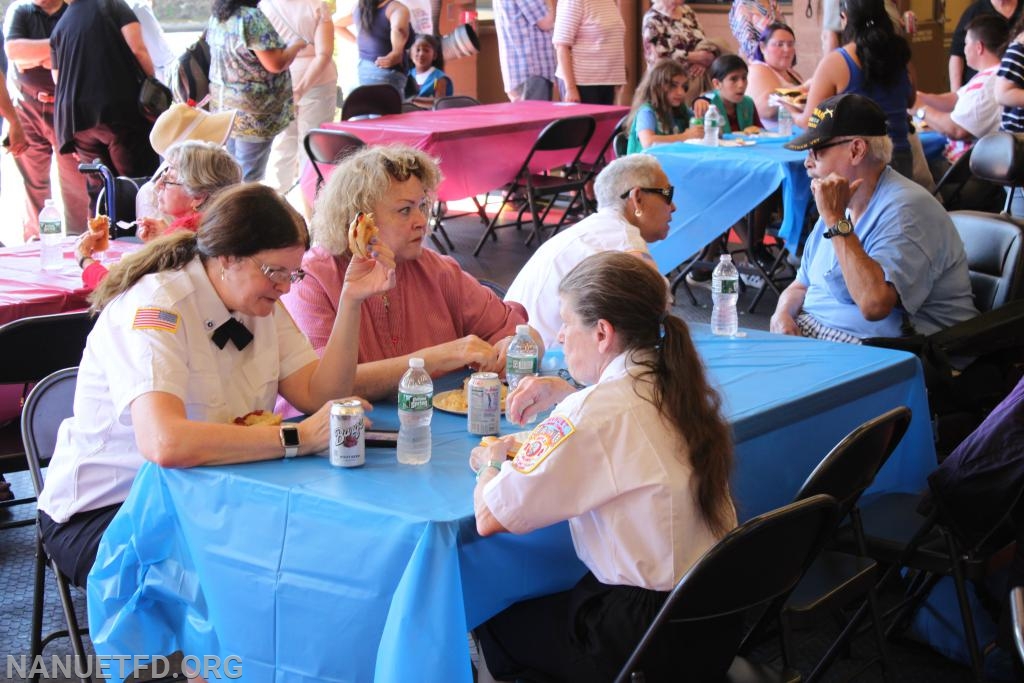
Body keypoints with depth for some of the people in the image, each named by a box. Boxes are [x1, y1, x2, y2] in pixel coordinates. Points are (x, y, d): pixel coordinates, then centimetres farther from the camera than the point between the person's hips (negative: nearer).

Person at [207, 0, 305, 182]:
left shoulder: (216, 17, 6)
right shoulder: (252, 18, -19)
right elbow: (275, 64, -20)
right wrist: (296, 45, -2)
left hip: (222, 102, 8)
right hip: (252, 111, -8)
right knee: (249, 176, -1)